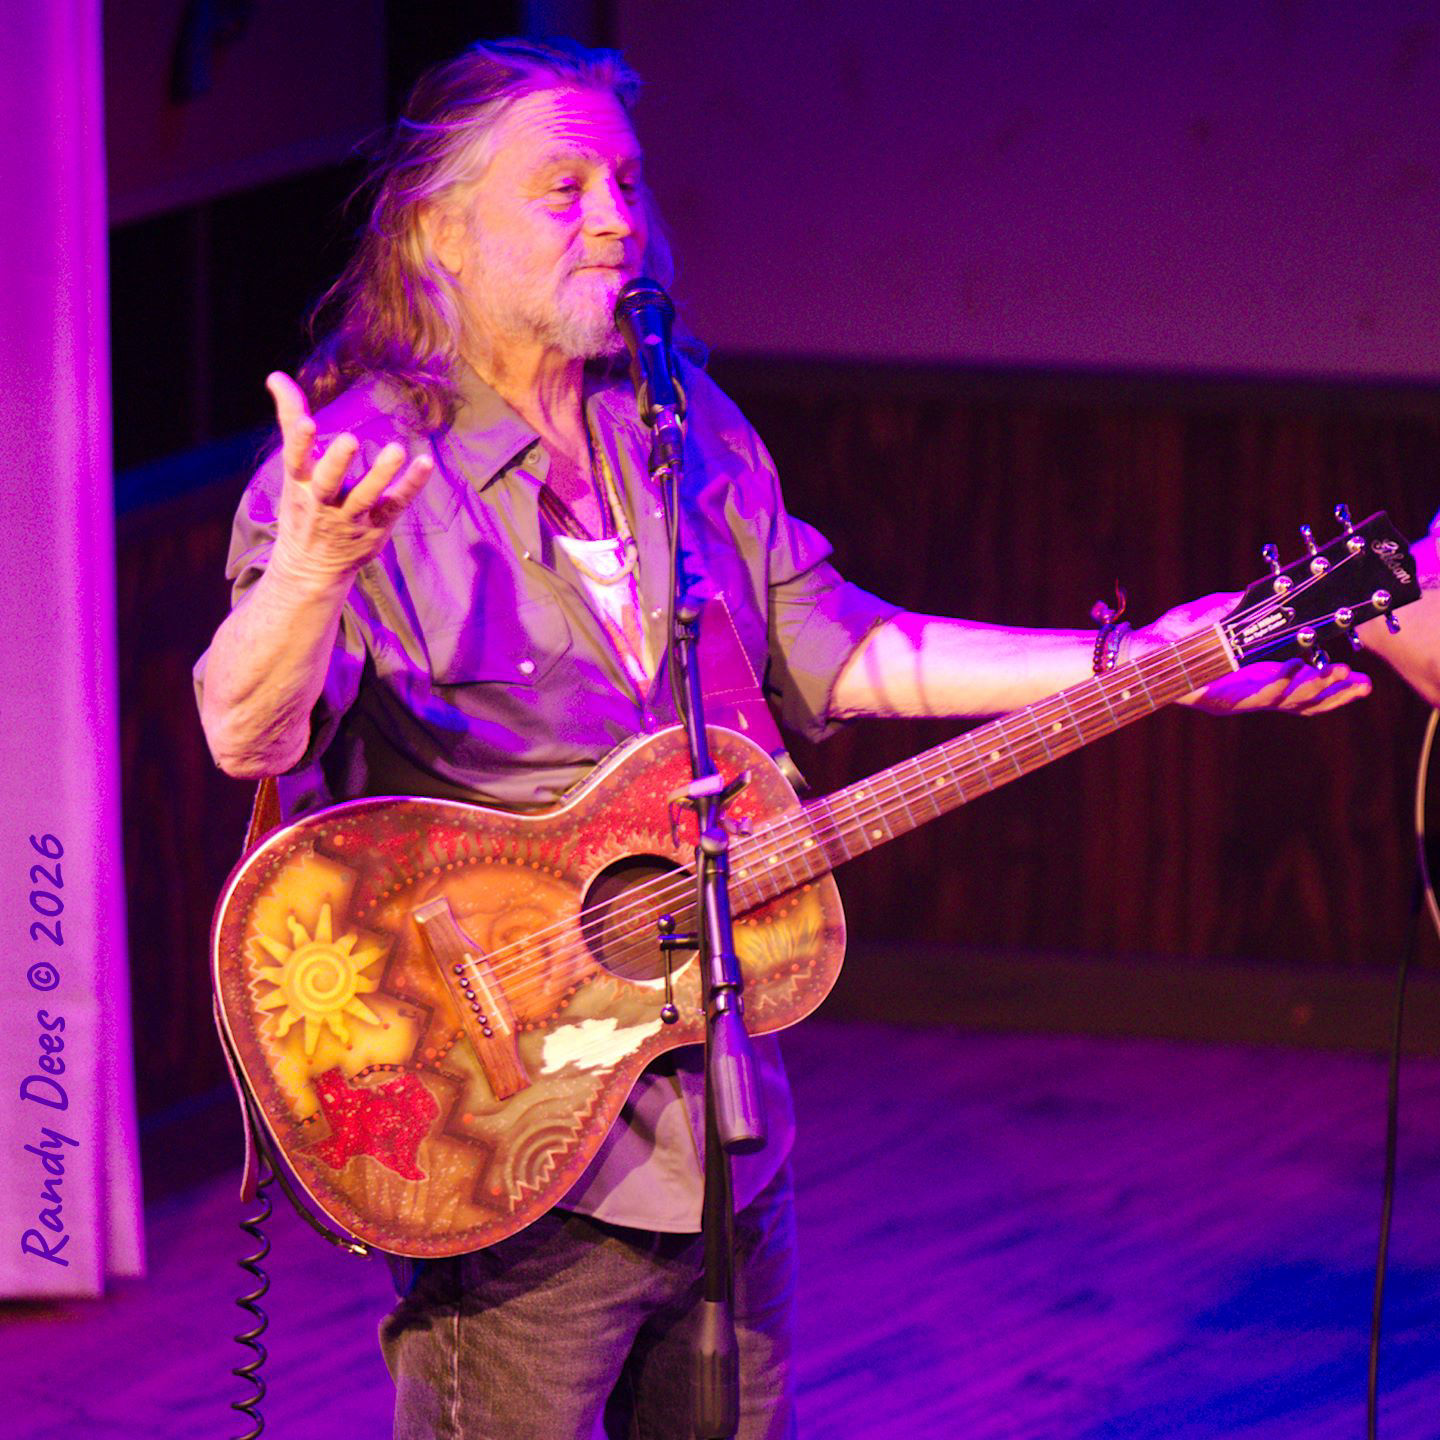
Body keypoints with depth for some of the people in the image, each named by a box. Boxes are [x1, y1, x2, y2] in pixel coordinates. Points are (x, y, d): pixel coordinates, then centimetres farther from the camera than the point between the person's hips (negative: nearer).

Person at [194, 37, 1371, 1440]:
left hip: (719, 1133, 7)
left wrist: (1132, 664, 7)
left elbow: (829, 652, 15)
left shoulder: (687, 433, 11)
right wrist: (312, 568, -49)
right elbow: (249, 737, -26)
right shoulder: (361, 462, -12)